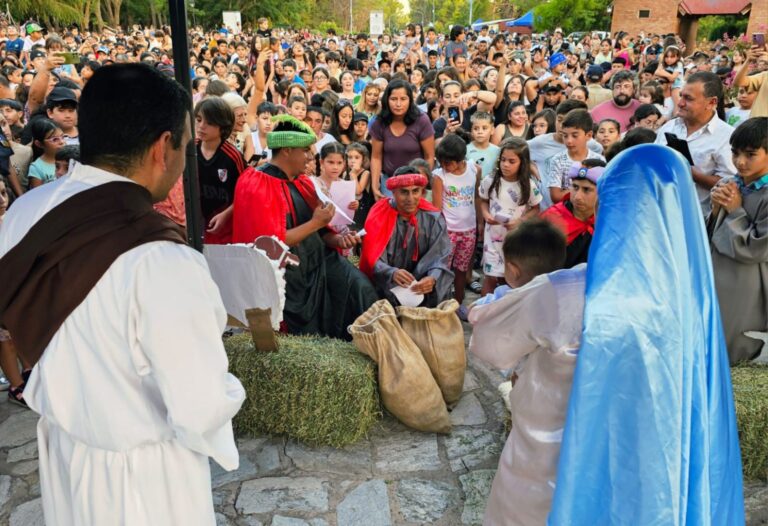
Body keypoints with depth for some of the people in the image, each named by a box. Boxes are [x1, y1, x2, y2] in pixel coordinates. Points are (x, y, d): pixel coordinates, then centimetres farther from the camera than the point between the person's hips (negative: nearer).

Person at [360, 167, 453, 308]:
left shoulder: (433, 218, -5)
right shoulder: (379, 216, -9)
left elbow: (440, 258, -9)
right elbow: (373, 259, -13)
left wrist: (433, 279, -32)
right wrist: (392, 273, -35)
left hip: (421, 282, 2)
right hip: (387, 283, -2)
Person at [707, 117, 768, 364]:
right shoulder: (727, 185, 2)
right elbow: (708, 236, 6)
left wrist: (735, 210, -15)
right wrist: (716, 208, -12)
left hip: (744, 288, -7)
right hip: (715, 276, 7)